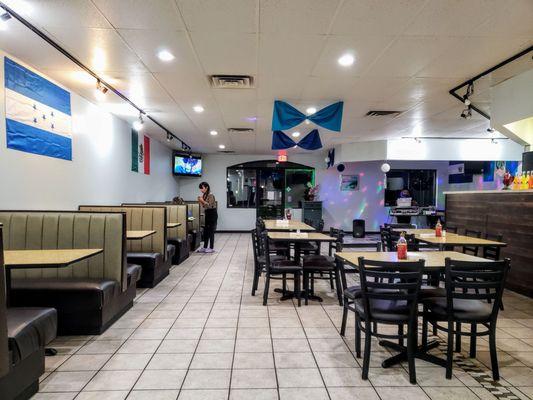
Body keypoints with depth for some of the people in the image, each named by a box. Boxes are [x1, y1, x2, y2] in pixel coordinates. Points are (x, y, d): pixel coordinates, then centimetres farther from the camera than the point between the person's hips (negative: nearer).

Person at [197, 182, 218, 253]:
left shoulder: (210, 195, -15)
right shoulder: (204, 195, 10)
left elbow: (210, 206, -20)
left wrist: (203, 201, -20)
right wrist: (200, 201, 0)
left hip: (212, 215, -9)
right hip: (207, 215, 9)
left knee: (210, 231, -3)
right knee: (205, 231, 9)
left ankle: (211, 248, 5)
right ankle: (205, 247, 15)